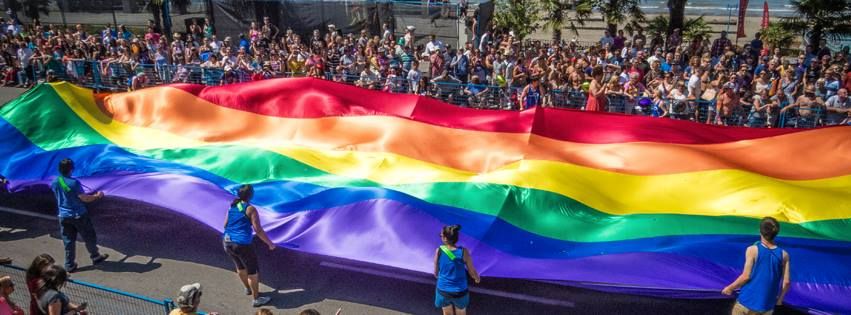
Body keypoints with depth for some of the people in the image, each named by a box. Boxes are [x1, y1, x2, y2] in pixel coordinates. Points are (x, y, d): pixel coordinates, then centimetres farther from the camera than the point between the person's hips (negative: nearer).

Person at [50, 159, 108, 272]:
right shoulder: (73, 182, -21)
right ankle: (95, 257, 28)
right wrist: (97, 196, -4)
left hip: (64, 216, 5)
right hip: (78, 215, -5)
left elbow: (59, 197, 14)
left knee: (68, 241, 13)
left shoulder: (54, 183, -2)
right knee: (89, 237, 14)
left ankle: (69, 265, 17)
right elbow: (84, 198, -19)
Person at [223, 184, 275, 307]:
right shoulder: (251, 209, -13)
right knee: (252, 271, 9)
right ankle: (256, 299, 20)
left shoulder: (232, 206, 7)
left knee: (240, 266, 30)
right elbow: (258, 230, -16)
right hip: (242, 244, -7)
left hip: (228, 243, 7)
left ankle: (248, 288, 51)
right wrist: (270, 243, -5)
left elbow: (225, 225, 16)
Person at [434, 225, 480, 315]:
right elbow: (472, 272, -8)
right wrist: (477, 279, 16)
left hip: (443, 290, 1)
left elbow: (436, 273, -4)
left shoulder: (439, 251, -17)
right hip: (459, 292, -1)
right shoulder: (463, 252, -19)